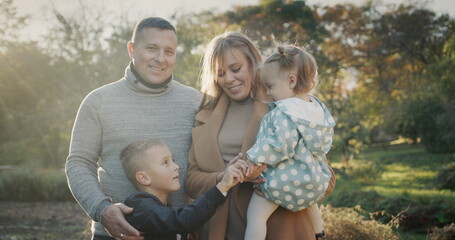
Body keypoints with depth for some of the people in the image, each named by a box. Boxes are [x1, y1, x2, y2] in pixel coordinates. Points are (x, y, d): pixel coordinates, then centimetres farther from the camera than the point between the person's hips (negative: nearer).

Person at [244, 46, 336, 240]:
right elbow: (325, 143, 12)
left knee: (255, 215, -8)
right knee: (309, 202, 39)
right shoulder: (318, 108, 2)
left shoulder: (285, 113, -24)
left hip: (283, 181, -9)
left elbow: (279, 146, -30)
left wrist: (253, 158, -23)